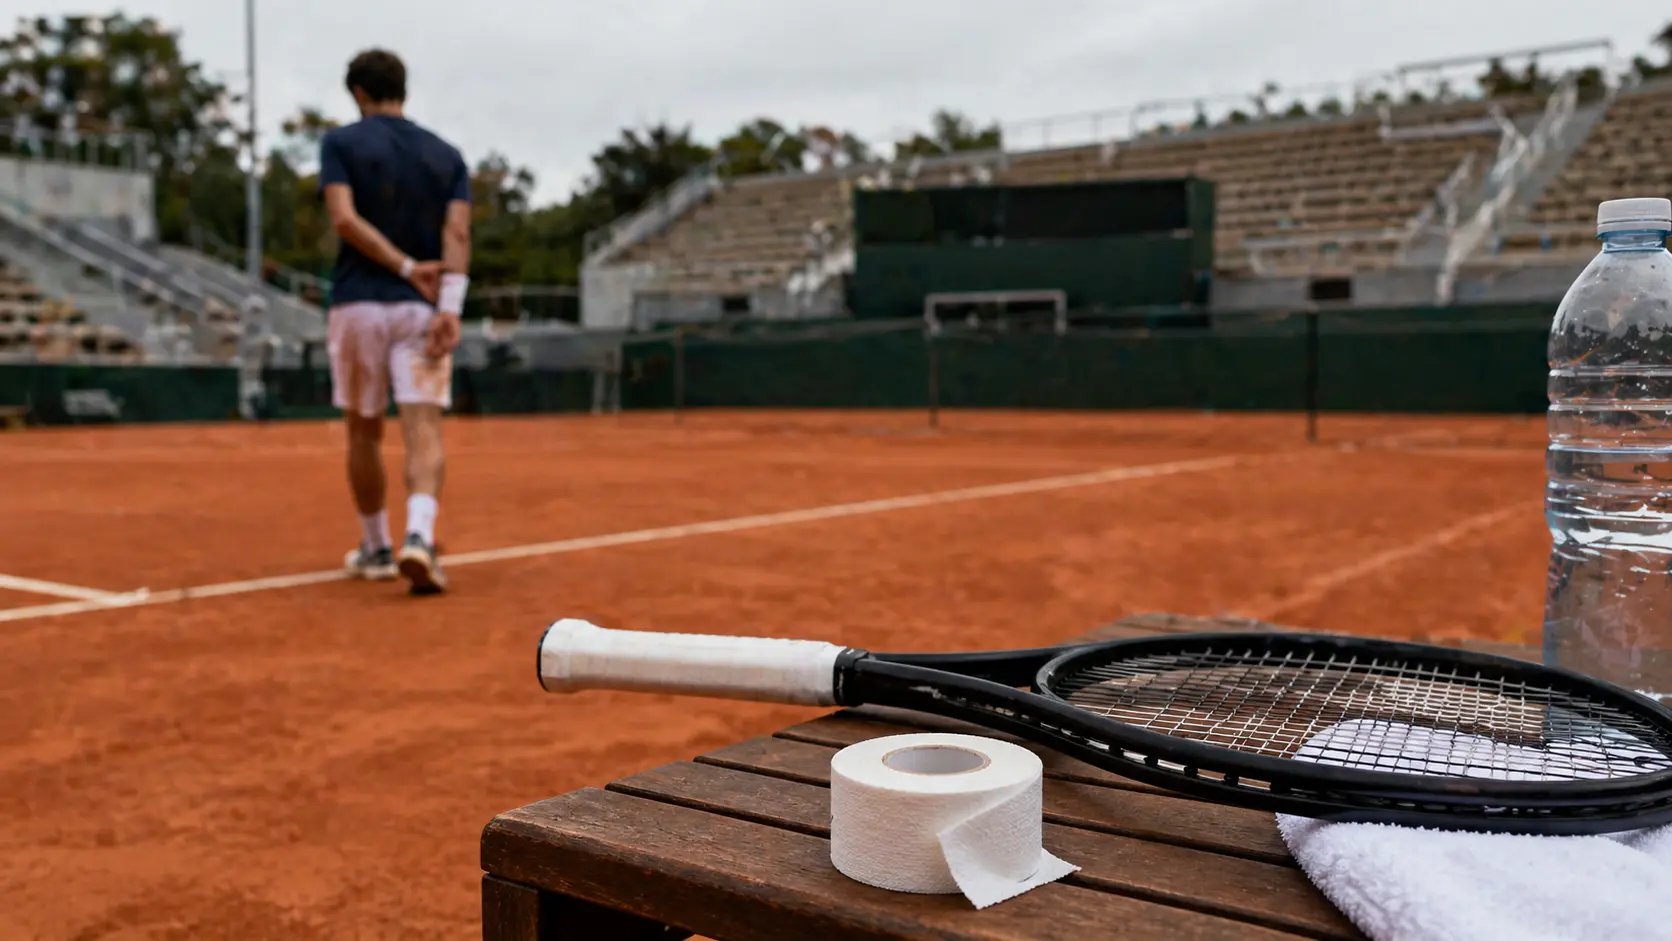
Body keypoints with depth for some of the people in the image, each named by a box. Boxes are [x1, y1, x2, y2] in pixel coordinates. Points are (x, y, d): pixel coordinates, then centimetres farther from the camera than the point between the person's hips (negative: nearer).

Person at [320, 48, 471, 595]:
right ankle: (419, 538, -29)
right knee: (424, 431, -7)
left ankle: (376, 549, 23)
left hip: (358, 304, -1)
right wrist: (450, 308, -13)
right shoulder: (446, 155, 10)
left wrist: (407, 267, -10)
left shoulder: (341, 143, 4)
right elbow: (457, 233, -5)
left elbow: (345, 219, -12)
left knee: (364, 432, 12)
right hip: (423, 309, 1)